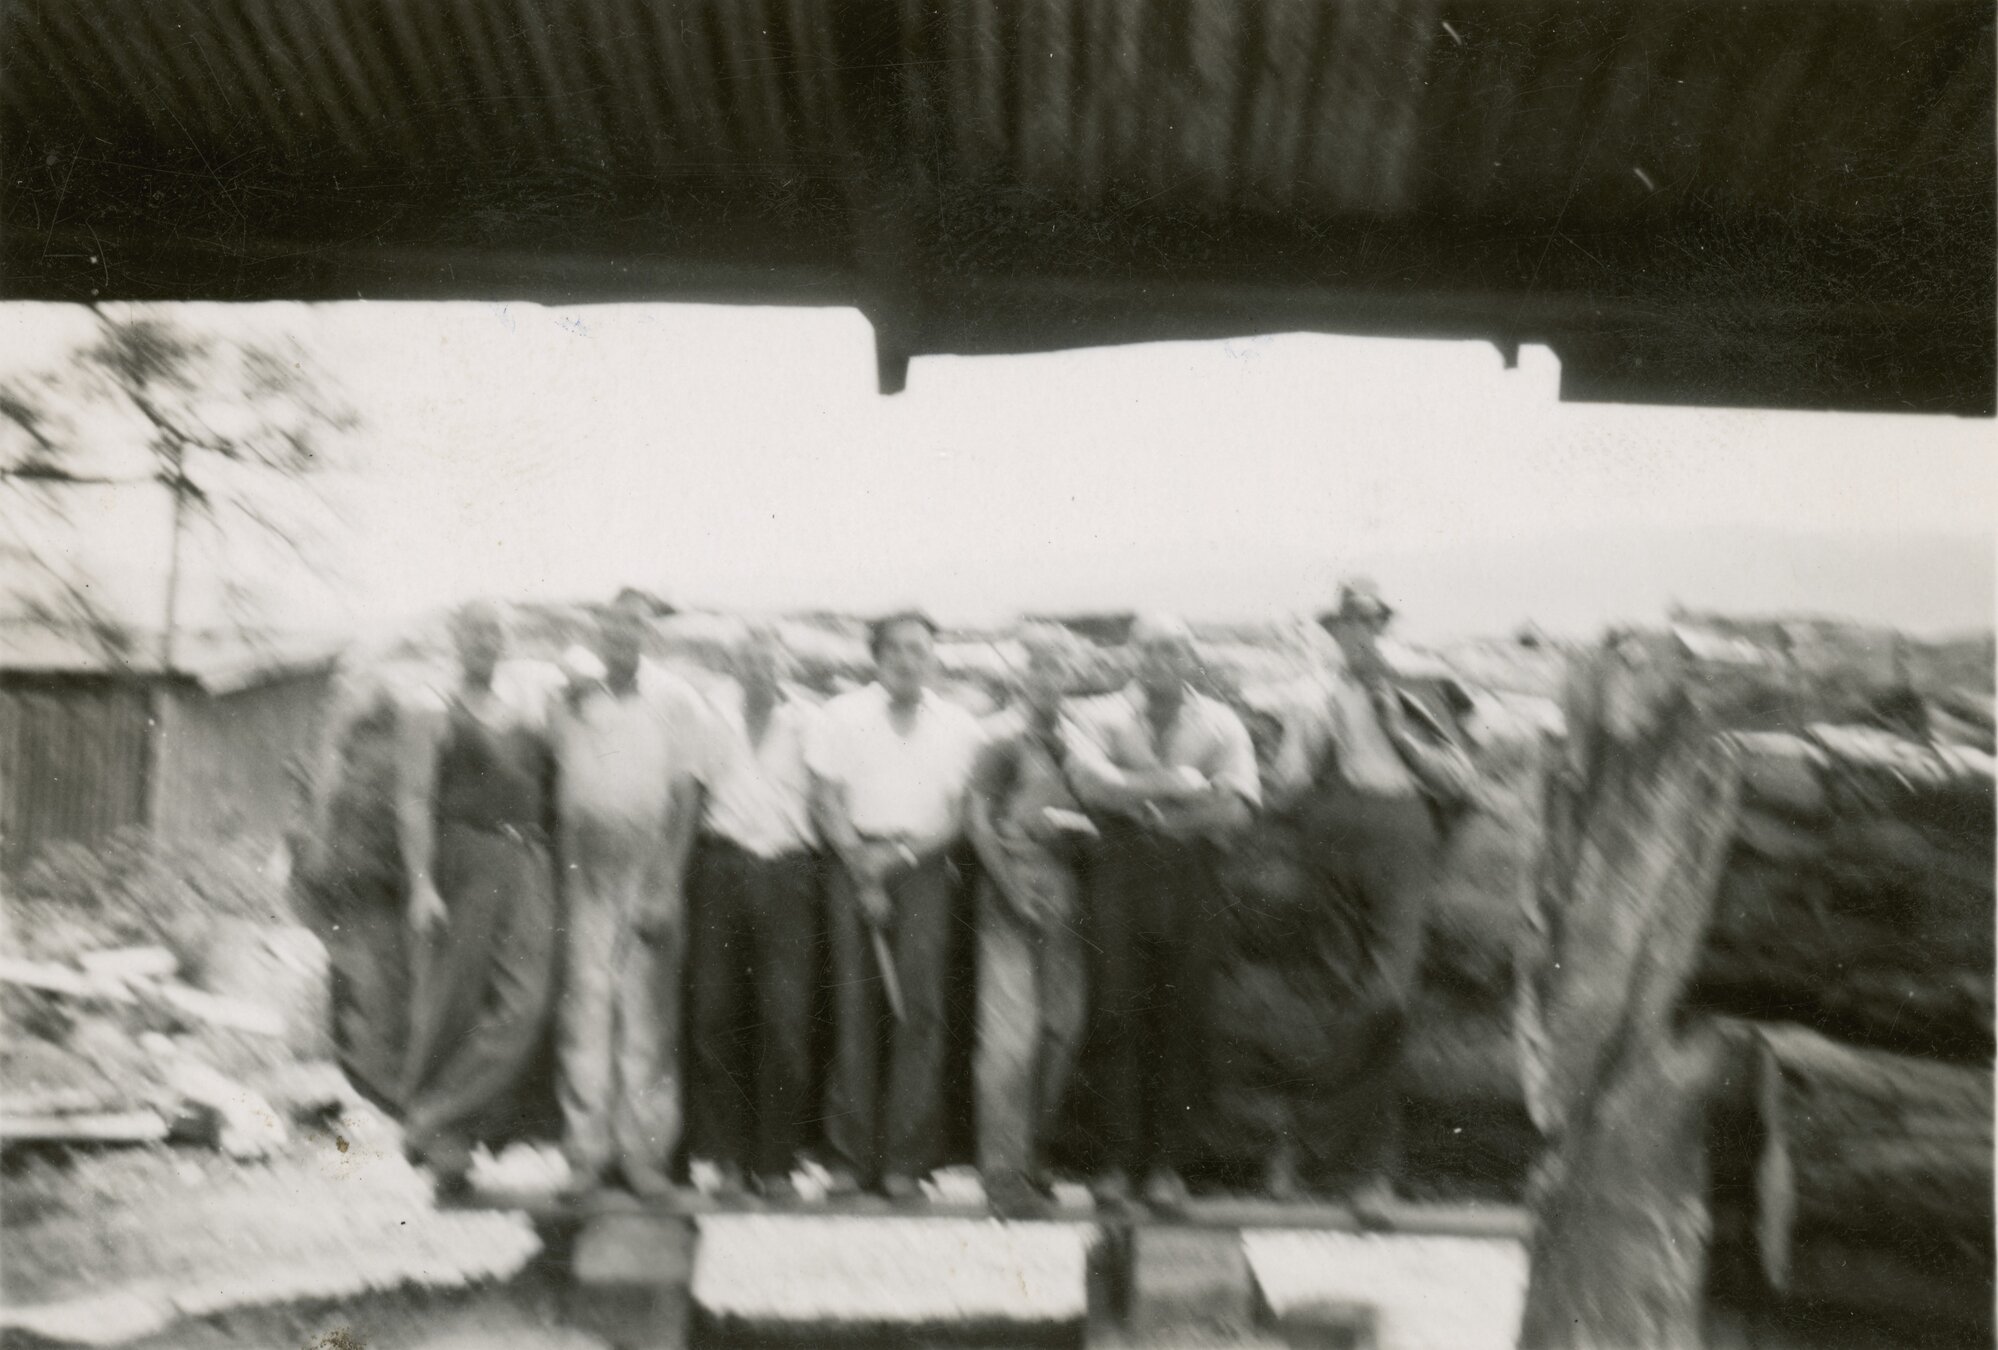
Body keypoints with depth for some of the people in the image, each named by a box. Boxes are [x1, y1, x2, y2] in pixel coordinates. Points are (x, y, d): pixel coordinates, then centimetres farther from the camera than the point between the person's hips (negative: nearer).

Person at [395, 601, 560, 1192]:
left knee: (526, 1000, -10)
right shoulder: (430, 716, 3)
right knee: (452, 1005, 0)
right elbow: (414, 802, -7)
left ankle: (438, 1122, -3)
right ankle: (438, 1140, 14)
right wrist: (422, 883, -16)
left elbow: (553, 789, 25)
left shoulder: (525, 720, 19)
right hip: (462, 860, -4)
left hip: (526, 865, 5)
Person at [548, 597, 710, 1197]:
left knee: (649, 1012, 1)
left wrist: (667, 883, -5)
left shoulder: (673, 699, 2)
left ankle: (644, 1150, 7)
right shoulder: (574, 702, 8)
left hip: (651, 870, -1)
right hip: (587, 874, 1)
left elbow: (686, 794, 0)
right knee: (587, 1004, -2)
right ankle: (587, 1148, 3)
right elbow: (560, 787, 12)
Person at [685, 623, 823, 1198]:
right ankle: (724, 1151, 12)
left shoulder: (807, 721, 8)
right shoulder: (713, 712, 8)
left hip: (787, 874, 0)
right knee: (717, 1011, 2)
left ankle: (775, 1158, 5)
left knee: (785, 1018, -4)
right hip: (722, 866, 0)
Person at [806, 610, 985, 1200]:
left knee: (920, 1007, -6)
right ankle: (852, 1154, 5)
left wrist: (900, 853, -8)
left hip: (923, 868, 1)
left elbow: (957, 816, 6)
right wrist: (861, 867, -8)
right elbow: (826, 803, 1)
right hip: (855, 863, -1)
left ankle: (906, 1157, -1)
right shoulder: (843, 715, 4)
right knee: (856, 1008, -1)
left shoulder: (957, 725, 8)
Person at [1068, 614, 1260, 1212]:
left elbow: (1237, 806, -3)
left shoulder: (1220, 723, 10)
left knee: (1183, 1020, 0)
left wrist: (1137, 795, -8)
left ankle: (1169, 1163, 6)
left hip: (1191, 875, 1)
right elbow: (1090, 779, -9)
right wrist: (1178, 785, -14)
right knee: (1121, 1013, -3)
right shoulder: (1108, 716, 10)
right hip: (1124, 871, 0)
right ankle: (1121, 1158, 3)